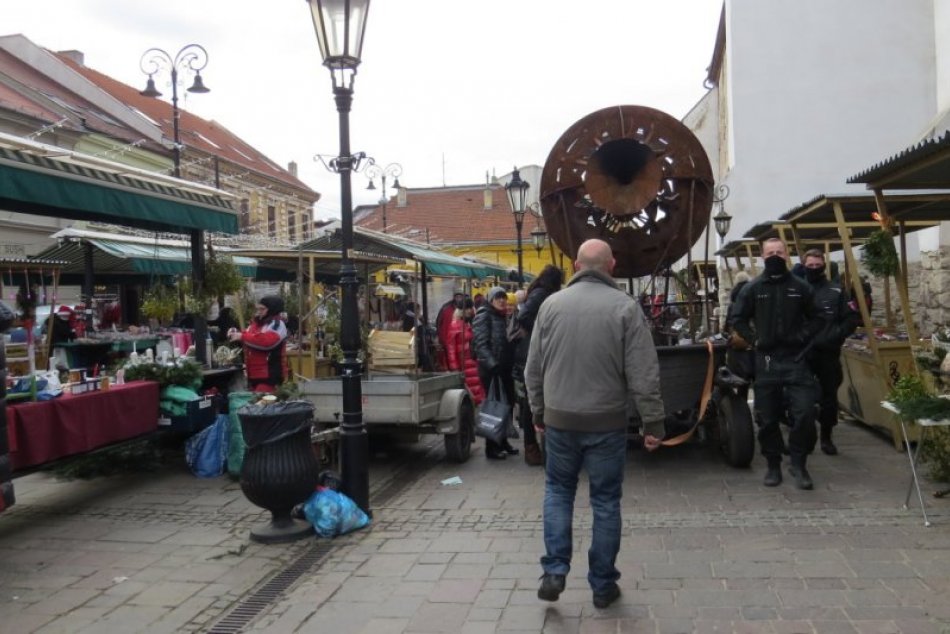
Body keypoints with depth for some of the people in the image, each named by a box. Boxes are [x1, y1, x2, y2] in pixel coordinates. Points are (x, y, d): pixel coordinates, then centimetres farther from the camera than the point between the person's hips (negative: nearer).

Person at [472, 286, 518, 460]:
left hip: (505, 368, 8)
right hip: (491, 369, -8)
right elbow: (481, 344, -18)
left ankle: (502, 442, 24)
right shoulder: (484, 316, -8)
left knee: (507, 404, 11)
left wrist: (511, 363, 9)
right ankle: (491, 448, 4)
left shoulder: (503, 317, 17)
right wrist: (492, 364, -28)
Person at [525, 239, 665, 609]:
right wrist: (653, 422, -3)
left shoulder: (551, 305, 0)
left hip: (559, 419, 2)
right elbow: (643, 374, -10)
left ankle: (554, 571, 11)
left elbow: (534, 368, 7)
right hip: (606, 421, -2)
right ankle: (602, 585, 20)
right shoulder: (625, 307, -8)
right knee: (605, 500, 10)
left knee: (558, 490, 19)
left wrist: (538, 411, 18)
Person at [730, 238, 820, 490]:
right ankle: (773, 465, 21)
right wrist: (754, 340, -1)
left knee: (804, 413, -8)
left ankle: (798, 464, 10)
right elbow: (738, 320, 9)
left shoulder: (801, 287, 4)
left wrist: (803, 336, -1)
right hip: (766, 361, 0)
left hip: (796, 359, 0)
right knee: (767, 418, 6)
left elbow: (814, 318, 15)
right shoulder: (752, 288, 2)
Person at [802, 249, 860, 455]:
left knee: (829, 396, 8)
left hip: (828, 353, 1)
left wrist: (836, 336, -11)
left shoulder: (836, 291, 2)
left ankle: (826, 437, 22)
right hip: (801, 353, 0)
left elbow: (851, 319, 2)